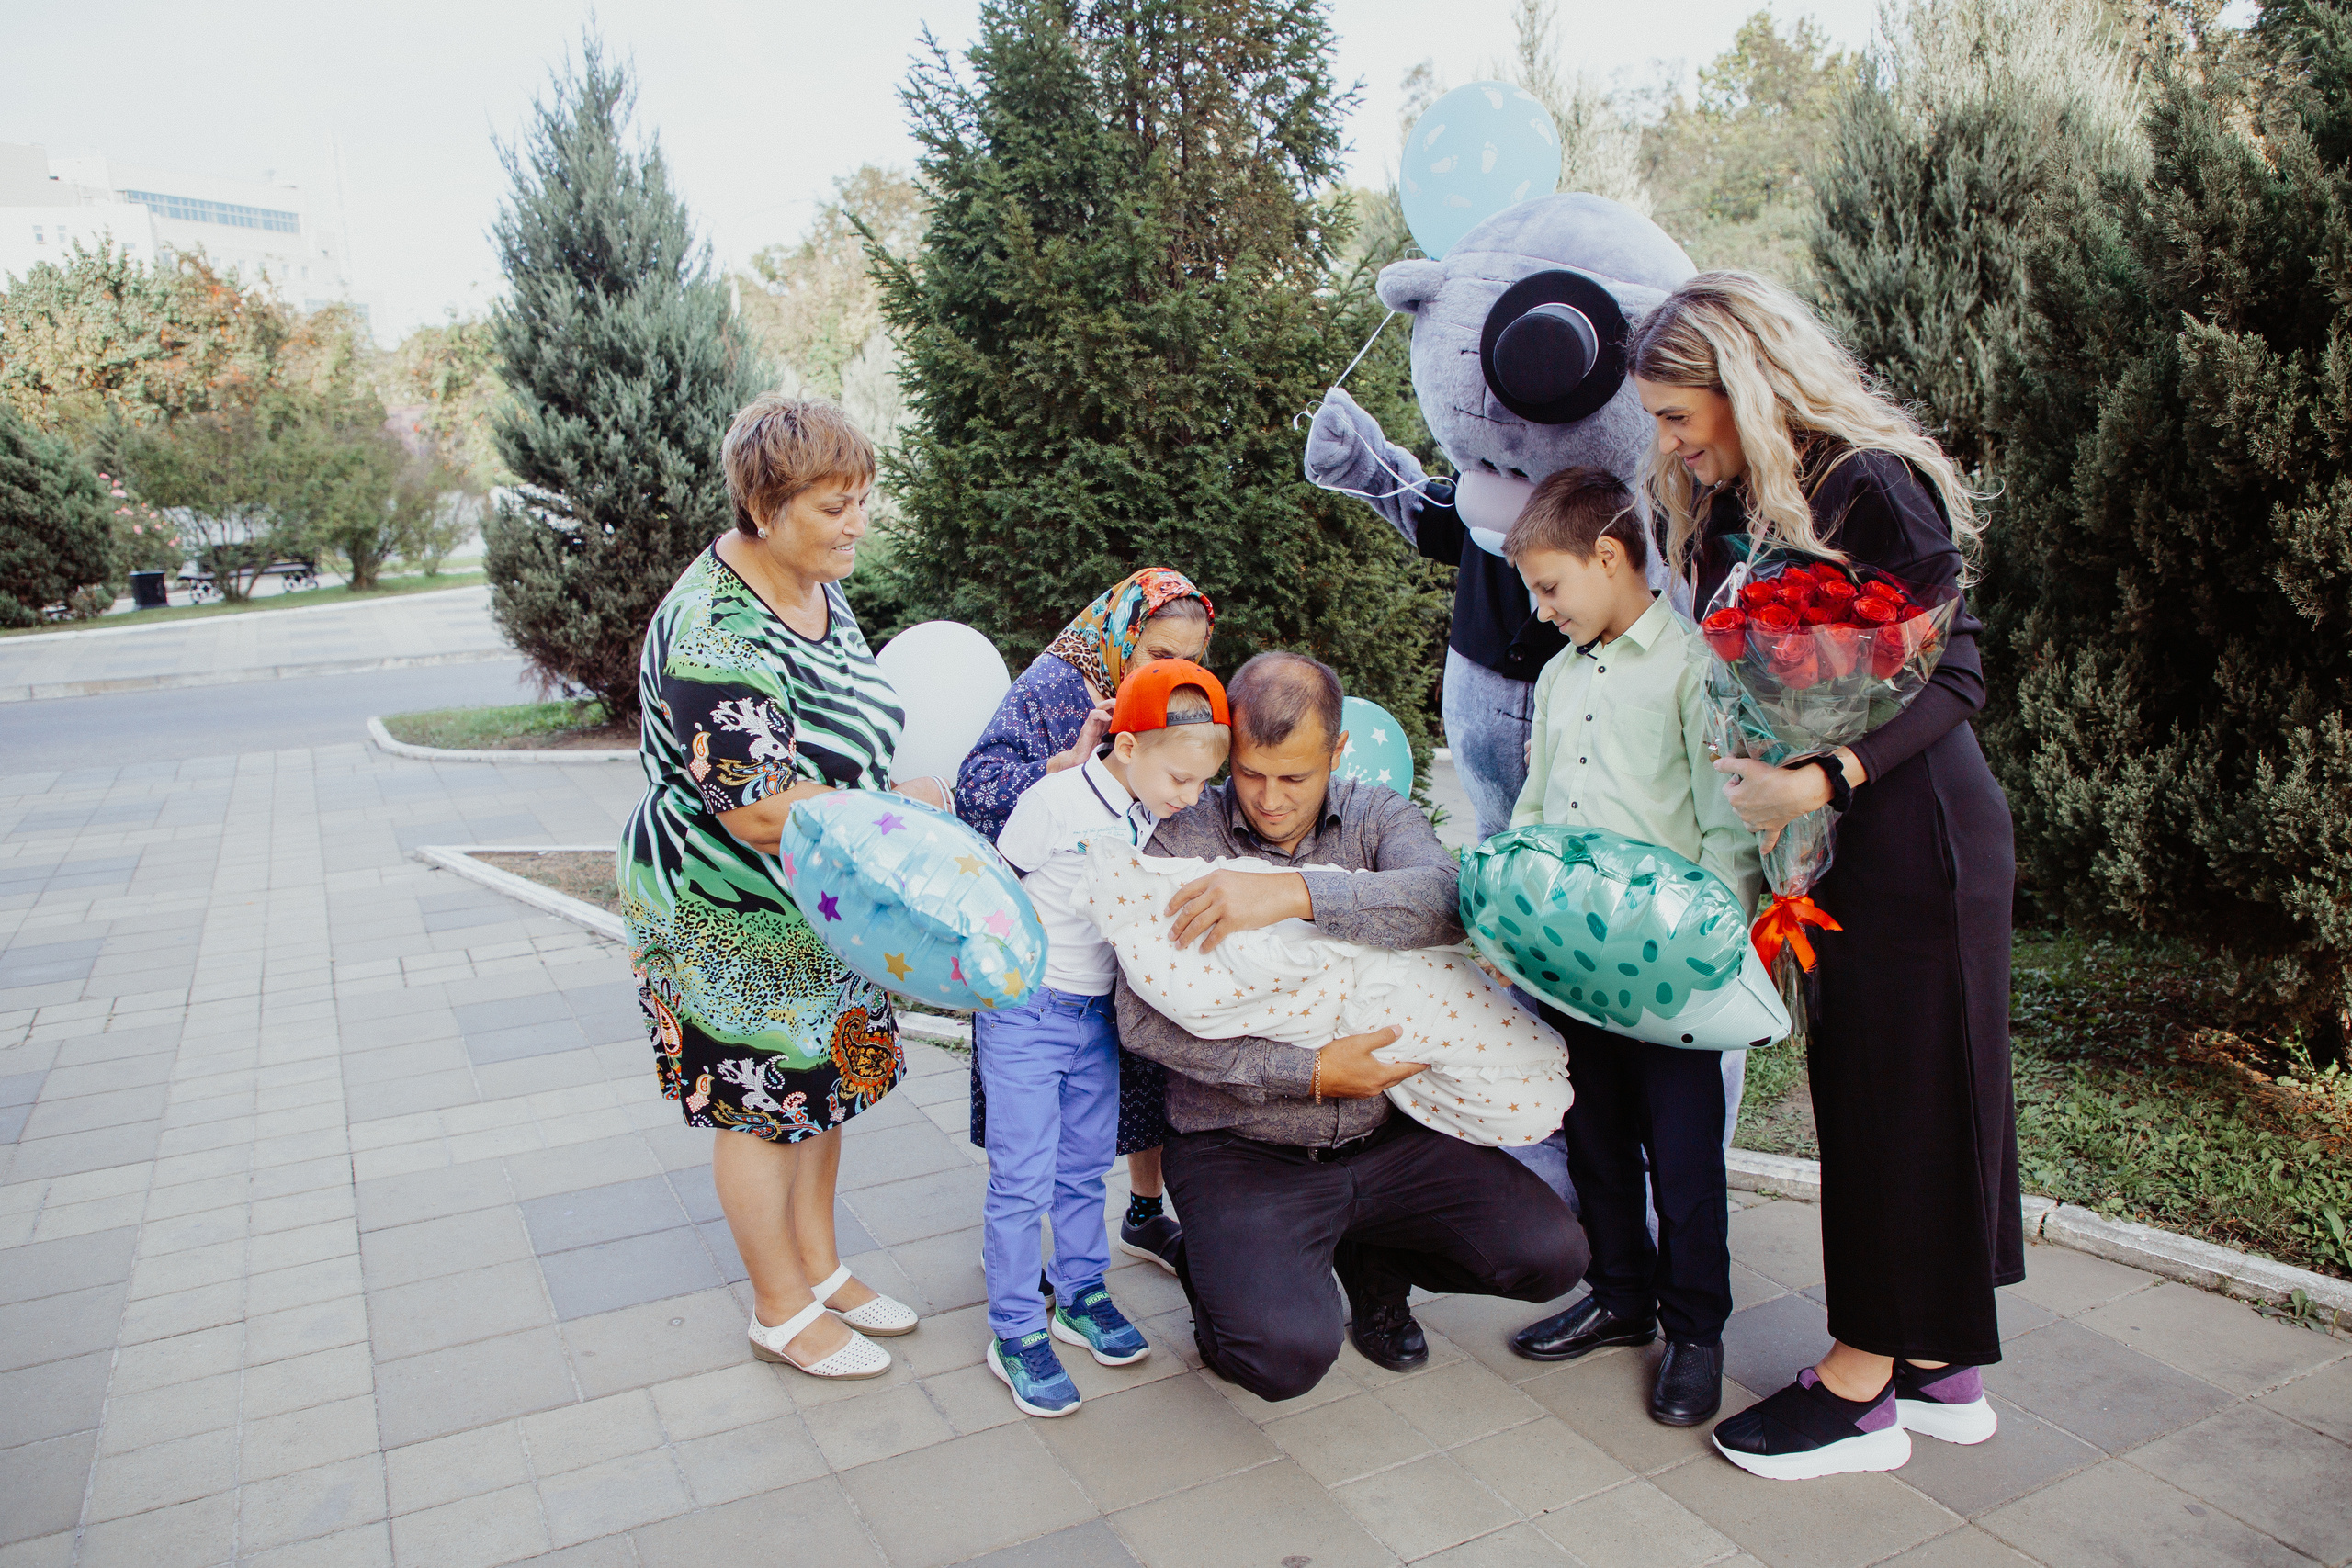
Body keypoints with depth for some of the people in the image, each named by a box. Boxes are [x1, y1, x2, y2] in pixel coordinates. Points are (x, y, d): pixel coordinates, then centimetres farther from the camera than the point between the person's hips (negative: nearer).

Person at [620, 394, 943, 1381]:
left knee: (821, 1083, 20)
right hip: (732, 919, -9)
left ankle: (819, 1267, 39)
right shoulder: (717, 640, -30)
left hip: (818, 903, 9)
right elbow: (763, 813, -30)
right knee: (760, 1109, 9)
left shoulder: (813, 581, 0)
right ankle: (783, 1313, 29)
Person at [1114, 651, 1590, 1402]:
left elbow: (1449, 897, -20)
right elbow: (1144, 1019, -13)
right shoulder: (1184, 841, -6)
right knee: (1290, 1352, -25)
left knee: (1551, 1253, -8)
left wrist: (1299, 892, -33)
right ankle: (1214, 1270, 13)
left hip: (1385, 1135, 4)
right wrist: (1310, 1073, -17)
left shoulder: (1377, 817, 3)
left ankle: (1369, 1261, 20)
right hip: (1242, 1151, -3)